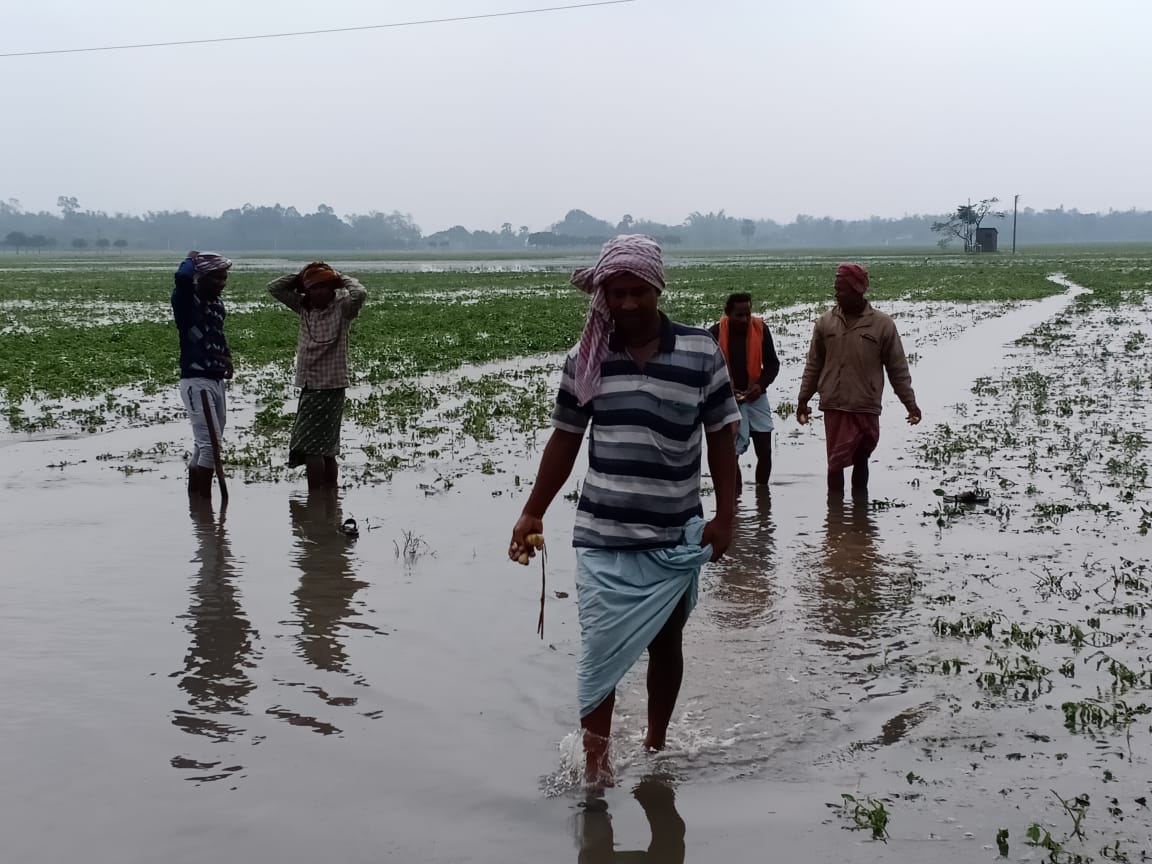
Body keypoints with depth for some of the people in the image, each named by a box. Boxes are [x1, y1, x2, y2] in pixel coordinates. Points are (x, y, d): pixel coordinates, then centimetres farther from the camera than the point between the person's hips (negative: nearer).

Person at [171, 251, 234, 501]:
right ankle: (204, 499, -12)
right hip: (195, 380, -8)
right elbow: (182, 277, -32)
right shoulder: (186, 301, -10)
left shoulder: (217, 305, 13)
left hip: (217, 381, 8)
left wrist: (226, 356, 10)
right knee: (211, 440, -15)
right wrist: (191, 259, -10)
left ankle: (194, 497, 23)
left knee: (204, 443, 14)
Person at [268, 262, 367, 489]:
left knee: (311, 447, -12)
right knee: (326, 450, 12)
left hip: (331, 387, -7)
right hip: (309, 386, 7)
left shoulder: (342, 308, -6)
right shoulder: (304, 307, 10)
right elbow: (275, 287, 14)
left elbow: (360, 293, -26)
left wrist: (339, 277, -9)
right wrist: (301, 276, 5)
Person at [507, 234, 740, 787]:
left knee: (665, 643, 14)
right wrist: (533, 514, 7)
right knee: (601, 649, -1)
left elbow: (721, 439, 0)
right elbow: (564, 442, 7)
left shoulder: (701, 352, -5)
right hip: (603, 536, 0)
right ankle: (595, 761, 8)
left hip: (675, 536, 0)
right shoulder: (585, 361, -1)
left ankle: (656, 746, 30)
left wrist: (725, 516, -4)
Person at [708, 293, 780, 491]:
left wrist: (761, 384, -16)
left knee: (765, 451, 2)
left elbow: (772, 363, 1)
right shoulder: (715, 333, -13)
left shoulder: (760, 328, -8)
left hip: (755, 398, 2)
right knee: (731, 453, 0)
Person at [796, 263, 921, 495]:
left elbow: (898, 369, 3)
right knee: (836, 463, -3)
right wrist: (803, 400, 12)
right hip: (834, 408, 0)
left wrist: (910, 404, 2)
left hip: (867, 408, 0)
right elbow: (813, 366, 12)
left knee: (861, 461, 11)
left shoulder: (883, 325, -1)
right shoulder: (826, 322, 4)